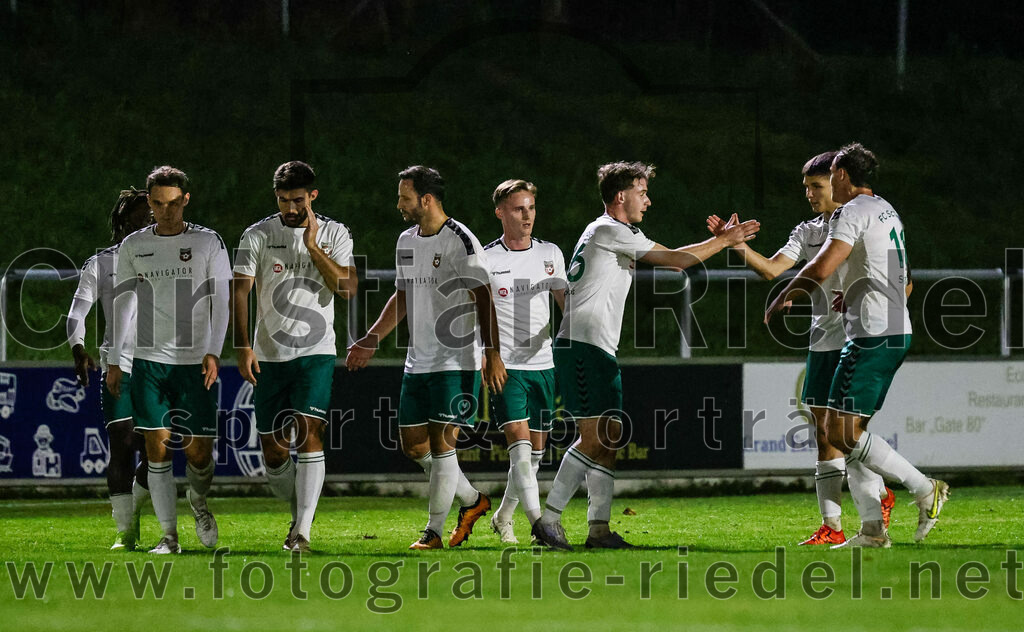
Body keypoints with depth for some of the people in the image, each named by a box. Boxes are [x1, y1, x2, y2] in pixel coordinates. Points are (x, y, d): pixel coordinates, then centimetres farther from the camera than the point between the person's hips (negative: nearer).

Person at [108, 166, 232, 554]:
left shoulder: (208, 242, 3)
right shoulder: (133, 246, 8)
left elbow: (221, 300, 1)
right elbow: (122, 303, 12)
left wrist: (213, 351, -11)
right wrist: (114, 361, 8)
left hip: (196, 362, -1)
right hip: (149, 361, 1)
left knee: (199, 451, -3)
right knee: (157, 448, -6)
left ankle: (198, 503, 30)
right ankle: (169, 536, 0)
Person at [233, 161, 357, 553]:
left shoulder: (334, 234, 4)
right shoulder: (257, 236, 1)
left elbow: (347, 288, -6)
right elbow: (239, 292, -3)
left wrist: (313, 247, -13)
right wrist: (243, 347, -14)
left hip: (316, 353, -1)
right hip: (269, 355, 1)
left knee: (309, 435, -18)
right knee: (273, 451, 3)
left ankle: (302, 532, -20)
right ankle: (299, 512, 29)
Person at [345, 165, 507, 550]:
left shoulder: (460, 241, -13)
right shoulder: (406, 241, 12)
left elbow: (482, 298, -16)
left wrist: (493, 353, -22)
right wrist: (372, 340, 20)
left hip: (456, 363, -8)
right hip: (418, 362, 8)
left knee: (441, 444, -9)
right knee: (413, 445, 8)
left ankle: (434, 531, -2)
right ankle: (472, 501, 26)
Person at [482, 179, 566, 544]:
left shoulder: (550, 254, 9)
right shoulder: (485, 259, -5)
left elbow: (566, 303, 17)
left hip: (542, 364, 5)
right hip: (503, 365, -5)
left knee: (535, 450, 8)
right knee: (520, 444, -17)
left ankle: (503, 517, 28)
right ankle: (539, 523, -23)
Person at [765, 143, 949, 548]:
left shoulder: (852, 213, -10)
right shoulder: (886, 211, 20)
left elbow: (821, 268, -20)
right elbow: (904, 277, 30)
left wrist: (780, 300, -5)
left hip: (872, 335, -10)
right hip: (897, 331, 10)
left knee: (841, 431, -11)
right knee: (848, 431, 10)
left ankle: (925, 489, -10)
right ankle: (872, 529, 4)